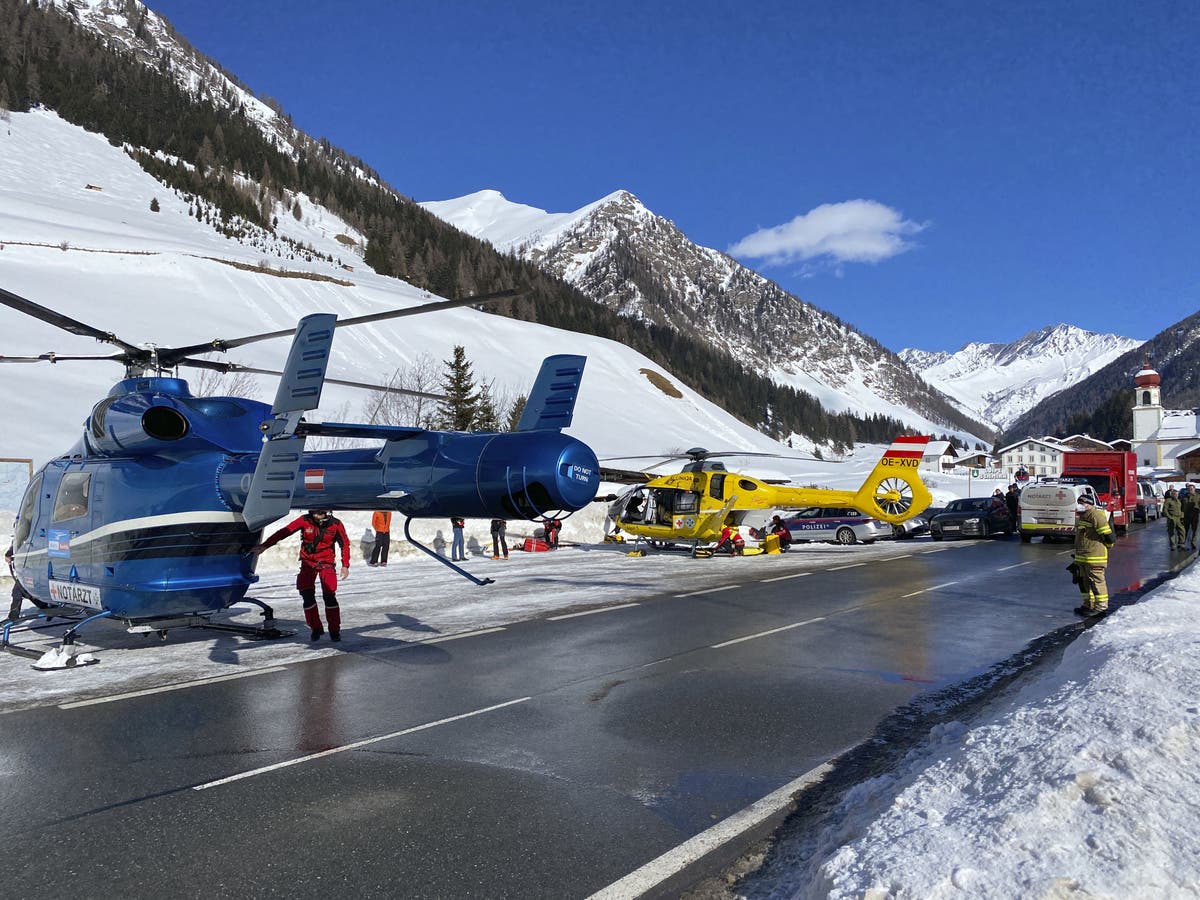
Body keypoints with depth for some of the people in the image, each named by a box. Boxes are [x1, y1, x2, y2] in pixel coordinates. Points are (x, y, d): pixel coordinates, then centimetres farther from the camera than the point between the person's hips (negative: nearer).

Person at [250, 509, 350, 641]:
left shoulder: (336, 525, -10)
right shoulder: (305, 521, -12)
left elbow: (345, 543, 1)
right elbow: (284, 532, -10)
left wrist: (345, 565, -4)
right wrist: (264, 545, -14)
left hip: (326, 562, -1)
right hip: (308, 562, 1)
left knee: (329, 596, -11)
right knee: (307, 595, -10)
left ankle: (335, 630, 0)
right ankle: (316, 628, 6)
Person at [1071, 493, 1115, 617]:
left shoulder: (1096, 516, -16)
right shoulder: (1081, 517, 17)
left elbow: (1108, 535, -17)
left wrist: (1105, 545, 0)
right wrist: (1076, 556, 28)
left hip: (1095, 557, -10)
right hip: (1081, 557, 10)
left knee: (1096, 581, -5)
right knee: (1084, 581, 16)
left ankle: (1101, 607, 2)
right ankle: (1089, 604, 26)